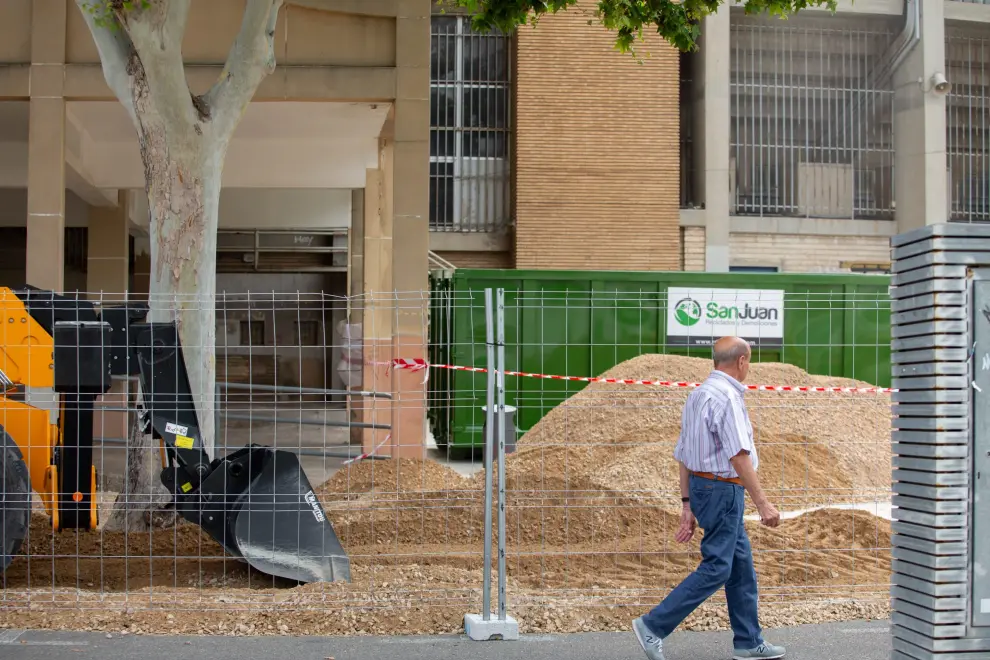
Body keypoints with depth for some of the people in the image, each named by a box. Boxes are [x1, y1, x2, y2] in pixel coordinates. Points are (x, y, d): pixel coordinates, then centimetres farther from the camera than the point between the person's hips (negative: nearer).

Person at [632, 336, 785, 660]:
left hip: (702, 485, 10)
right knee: (716, 568, -5)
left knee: (741, 563, 14)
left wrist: (687, 505, 17)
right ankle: (653, 626, -5)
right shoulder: (727, 395, -17)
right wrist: (762, 503, -21)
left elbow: (684, 454, 15)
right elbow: (739, 456, -23)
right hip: (722, 489, -10)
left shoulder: (698, 394, 14)